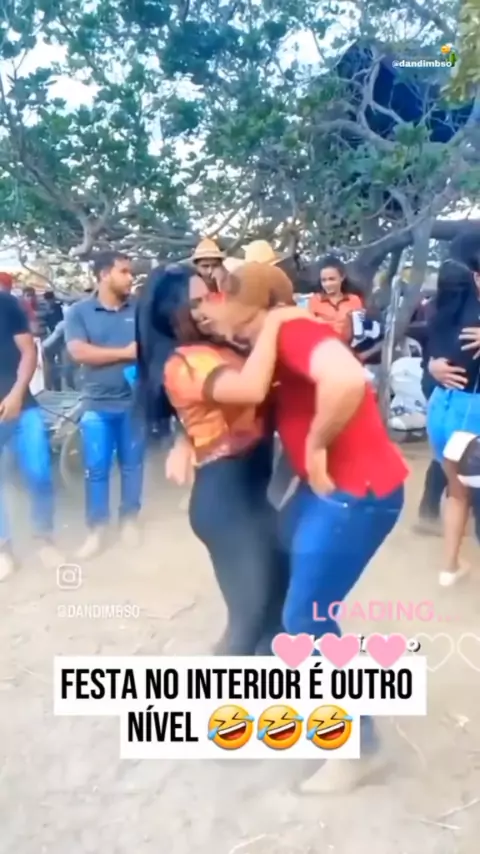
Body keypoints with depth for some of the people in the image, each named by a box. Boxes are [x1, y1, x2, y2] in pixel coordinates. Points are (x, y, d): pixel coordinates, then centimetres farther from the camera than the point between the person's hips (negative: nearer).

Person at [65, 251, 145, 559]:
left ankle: (130, 519, 28)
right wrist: (125, 352, -13)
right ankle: (97, 528, 17)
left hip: (134, 399, 1)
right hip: (97, 403, -1)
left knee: (132, 463, 11)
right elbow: (79, 352, -12)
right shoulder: (79, 311, 0)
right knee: (96, 468, 4)